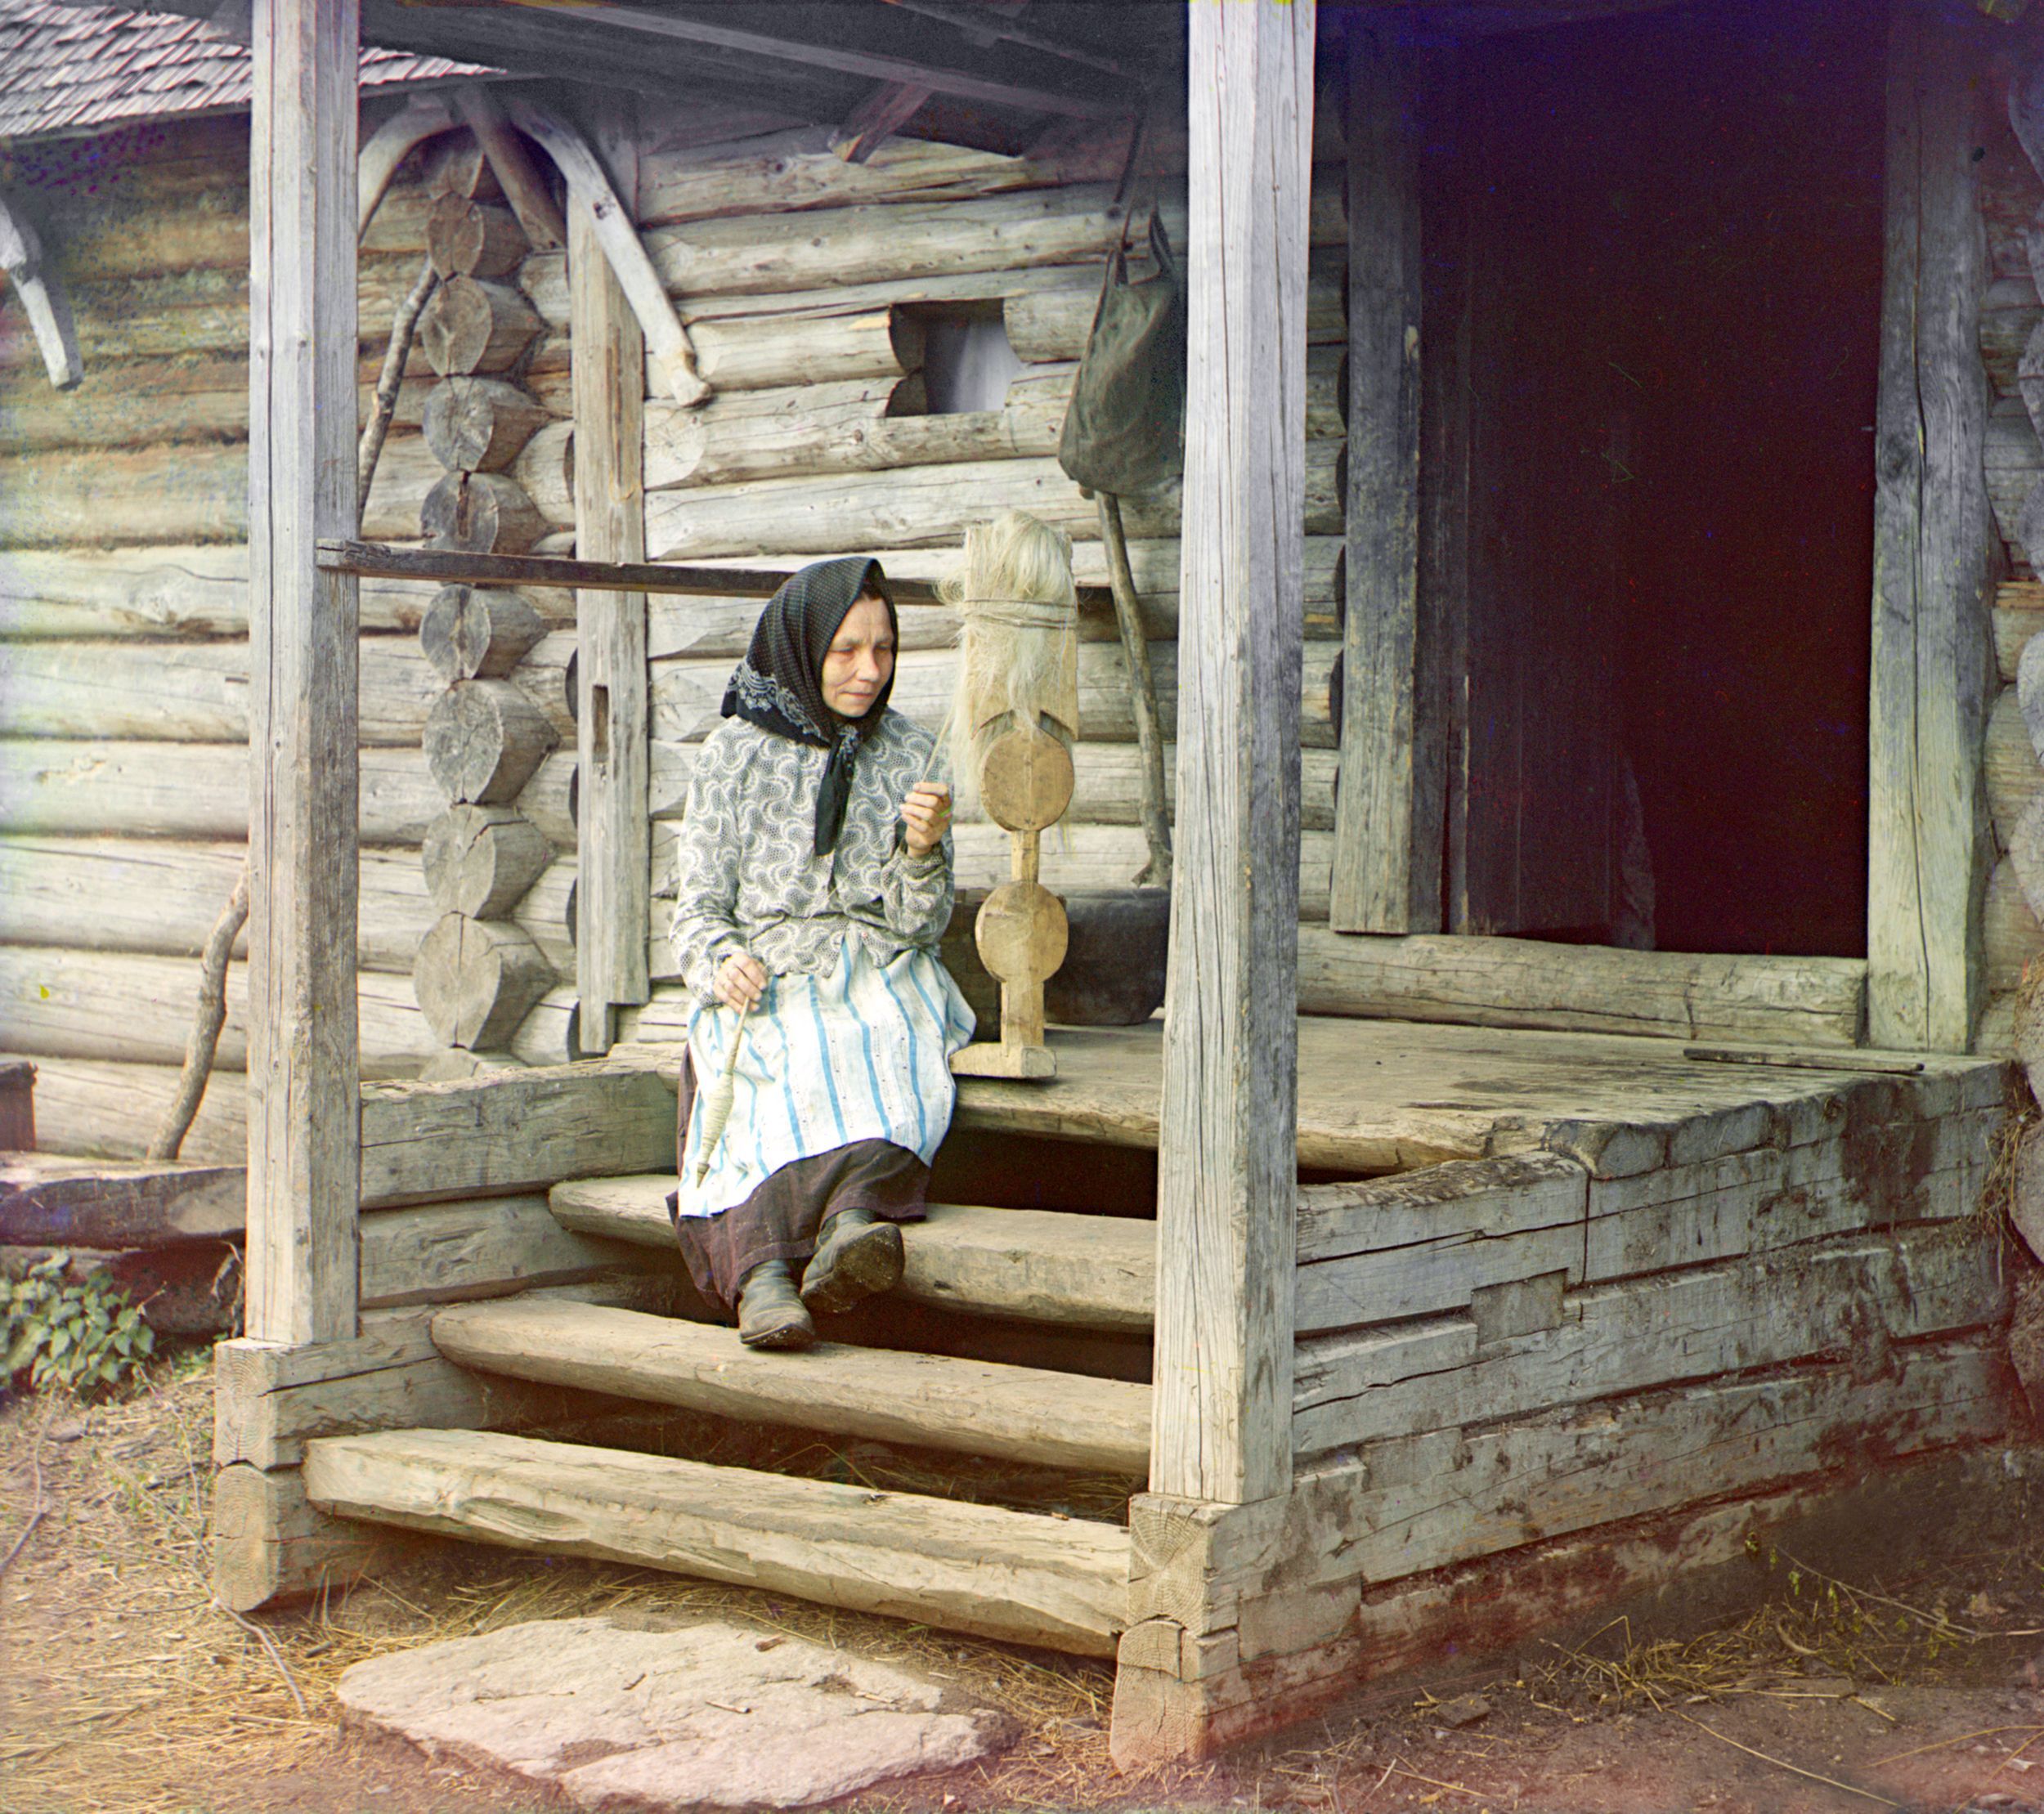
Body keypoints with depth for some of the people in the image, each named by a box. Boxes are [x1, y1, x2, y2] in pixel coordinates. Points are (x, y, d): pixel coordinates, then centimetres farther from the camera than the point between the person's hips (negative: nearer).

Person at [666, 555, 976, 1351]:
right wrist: (722, 964, -18)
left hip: (881, 981, 2)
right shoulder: (733, 753, 6)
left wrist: (924, 851, -15)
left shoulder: (909, 754, 11)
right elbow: (697, 905, 4)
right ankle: (763, 1273, -56)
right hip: (764, 985, -2)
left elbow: (919, 925, 7)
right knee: (799, 1069, -36)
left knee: (892, 1066, -34)